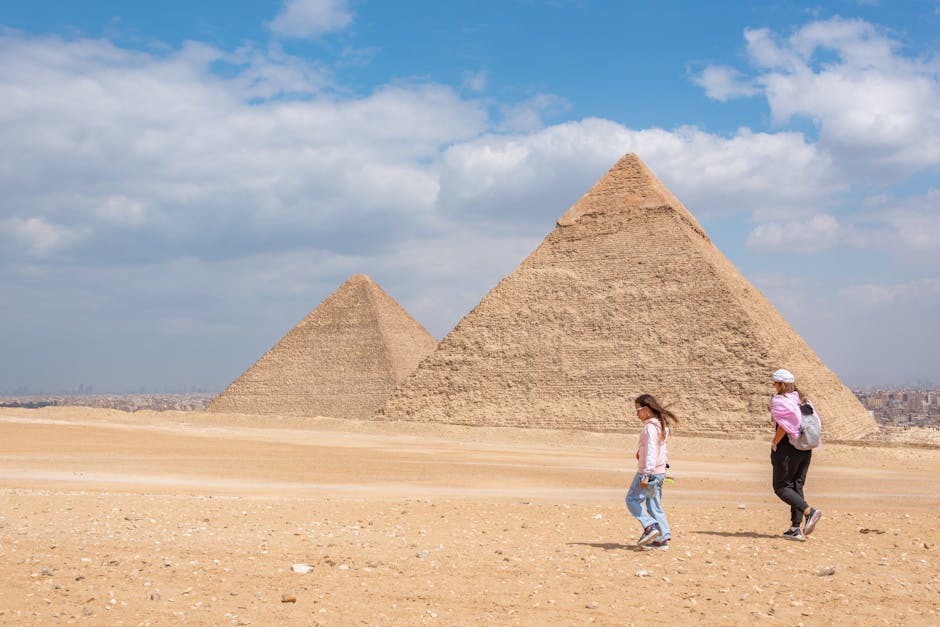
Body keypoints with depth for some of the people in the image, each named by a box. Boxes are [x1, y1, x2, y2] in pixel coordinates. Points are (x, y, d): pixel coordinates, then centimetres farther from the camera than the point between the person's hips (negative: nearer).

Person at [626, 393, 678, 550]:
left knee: (632, 499, 2)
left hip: (649, 471, -9)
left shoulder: (650, 427, -17)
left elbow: (651, 451, -22)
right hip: (659, 471, 9)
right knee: (654, 505, 12)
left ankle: (650, 526, -10)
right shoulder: (661, 425, 13)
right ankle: (663, 538, 9)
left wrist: (646, 474, -24)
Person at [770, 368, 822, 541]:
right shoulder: (802, 399, 14)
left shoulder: (778, 400, -9)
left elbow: (784, 424, -21)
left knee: (781, 487, -2)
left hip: (787, 448, -8)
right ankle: (795, 528, 6)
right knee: (797, 486, 10)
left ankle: (809, 511, -20)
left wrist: (775, 443, -11)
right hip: (805, 449, 8)